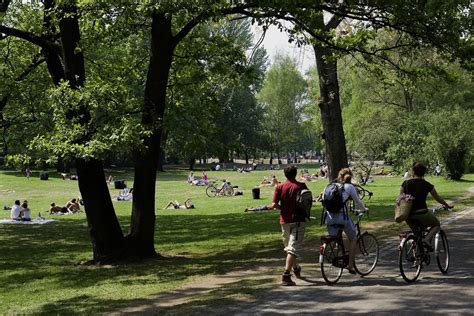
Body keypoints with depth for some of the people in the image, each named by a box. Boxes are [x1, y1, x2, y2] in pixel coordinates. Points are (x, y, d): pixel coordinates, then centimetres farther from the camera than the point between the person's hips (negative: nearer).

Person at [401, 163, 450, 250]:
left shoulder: (406, 183, 4)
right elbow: (438, 198, 12)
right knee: (436, 225, 23)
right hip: (422, 213, -3)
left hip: (408, 215, 3)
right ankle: (428, 239, -4)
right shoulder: (427, 185, 0)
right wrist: (447, 205, 30)